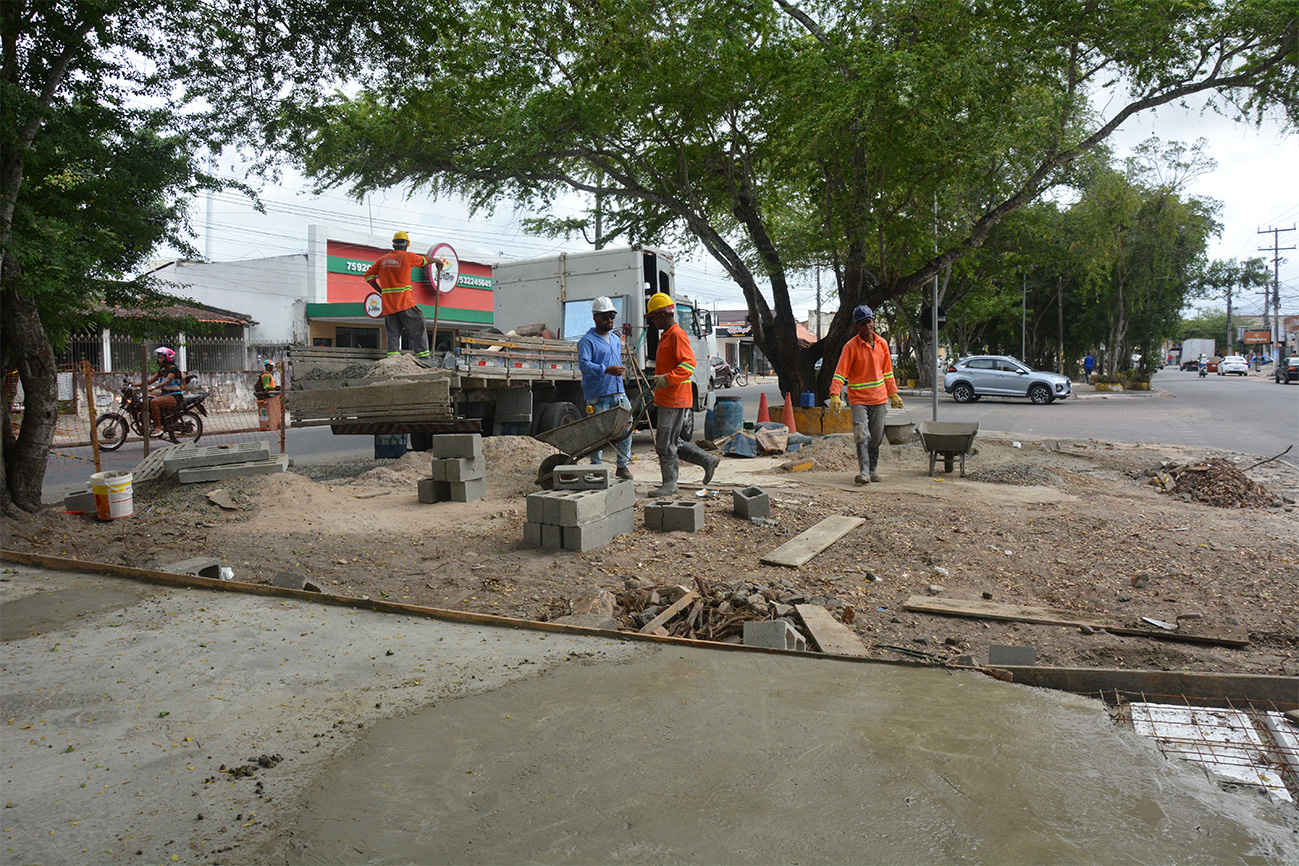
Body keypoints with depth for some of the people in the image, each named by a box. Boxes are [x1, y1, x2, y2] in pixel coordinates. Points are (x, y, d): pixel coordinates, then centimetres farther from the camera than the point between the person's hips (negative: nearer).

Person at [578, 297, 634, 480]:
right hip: (597, 395, -7)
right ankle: (597, 468, 7)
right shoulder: (587, 341, -4)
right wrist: (606, 370, -30)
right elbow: (584, 364, -20)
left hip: (618, 393, 7)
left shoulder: (616, 339, 21)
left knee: (627, 427, 3)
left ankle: (623, 465, 14)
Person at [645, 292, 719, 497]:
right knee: (673, 442, 14)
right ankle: (708, 461, 22)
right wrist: (657, 392, 29)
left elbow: (689, 364, -23)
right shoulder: (666, 335, 19)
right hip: (666, 399, 10)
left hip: (675, 399, -10)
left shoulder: (677, 335, -13)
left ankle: (670, 484, 4)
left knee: (665, 442, -6)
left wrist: (668, 379, -33)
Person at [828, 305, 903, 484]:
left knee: (876, 437, 9)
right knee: (861, 435, -15)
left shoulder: (882, 343, 7)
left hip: (880, 398, 4)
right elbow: (840, 372, -13)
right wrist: (835, 395, -26)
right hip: (858, 398, -4)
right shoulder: (851, 346, -8)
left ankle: (873, 470, 22)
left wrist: (893, 394, 17)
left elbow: (887, 371, 17)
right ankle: (863, 472, -16)